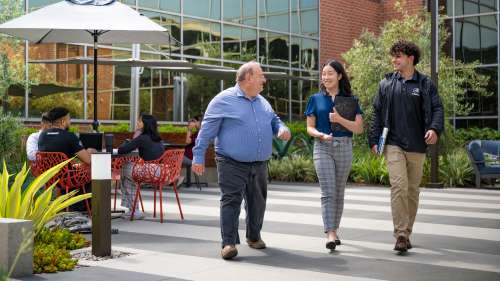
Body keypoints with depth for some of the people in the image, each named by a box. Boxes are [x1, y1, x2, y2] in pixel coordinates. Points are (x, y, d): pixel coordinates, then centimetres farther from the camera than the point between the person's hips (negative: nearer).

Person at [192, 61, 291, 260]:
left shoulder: (262, 102, 15)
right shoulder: (224, 100, -5)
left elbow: (274, 121, 26)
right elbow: (207, 130, -6)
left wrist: (282, 129, 1)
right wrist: (199, 157, -10)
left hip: (259, 165, 7)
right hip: (232, 164, -6)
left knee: (257, 202, 14)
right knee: (231, 201, -11)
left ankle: (254, 237, 32)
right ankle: (229, 243, -10)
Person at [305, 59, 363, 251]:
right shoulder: (316, 99, 7)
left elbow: (359, 128, -2)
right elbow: (310, 128, 6)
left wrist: (340, 119, -16)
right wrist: (322, 135, -14)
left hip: (344, 148, 1)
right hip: (323, 148, -1)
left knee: (339, 192, 9)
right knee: (328, 192, -12)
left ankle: (334, 230, 22)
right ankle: (330, 235, -17)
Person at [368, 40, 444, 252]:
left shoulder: (425, 84, 5)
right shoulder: (386, 84, 8)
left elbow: (436, 108, -1)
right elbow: (377, 113, 10)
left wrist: (435, 128, -20)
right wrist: (374, 140, 5)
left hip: (417, 147, 1)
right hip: (393, 144, -1)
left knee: (412, 190, 9)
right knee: (399, 186, -15)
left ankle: (406, 233, 22)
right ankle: (400, 235, -14)